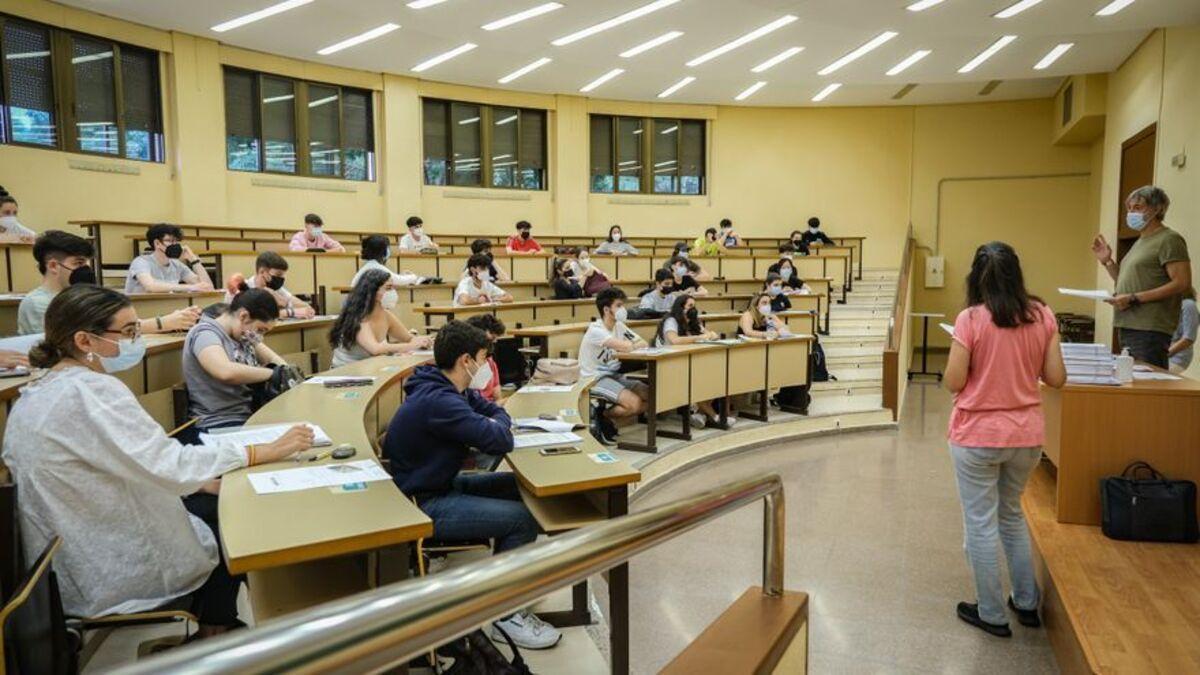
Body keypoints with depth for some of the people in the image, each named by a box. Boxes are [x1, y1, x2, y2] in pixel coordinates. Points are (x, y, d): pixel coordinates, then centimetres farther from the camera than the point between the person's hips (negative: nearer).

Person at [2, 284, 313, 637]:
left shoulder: (35, 395, 4)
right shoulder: (90, 391, -26)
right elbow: (168, 463, -30)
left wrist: (198, 481, 6)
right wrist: (268, 452, -24)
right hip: (107, 579, -9)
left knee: (209, 508, 21)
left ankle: (209, 634, 36)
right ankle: (214, 640, 35)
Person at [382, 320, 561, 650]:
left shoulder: (449, 389, 4)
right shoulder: (438, 401, -27)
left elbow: (496, 412, 14)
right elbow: (500, 441, -29)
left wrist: (494, 423, -10)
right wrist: (500, 424, -6)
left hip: (441, 484, 11)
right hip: (422, 506, -11)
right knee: (523, 518, -18)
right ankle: (507, 615, -1)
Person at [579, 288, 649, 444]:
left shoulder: (619, 326, 7)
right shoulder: (596, 330, -19)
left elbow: (643, 344, 4)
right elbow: (626, 347, -30)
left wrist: (630, 347, -15)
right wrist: (634, 345, -8)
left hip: (614, 375, 9)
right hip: (595, 379, -9)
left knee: (650, 396, -4)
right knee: (634, 402, -25)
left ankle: (609, 419, 4)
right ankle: (601, 418, 0)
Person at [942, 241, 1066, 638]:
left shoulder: (971, 320, -15)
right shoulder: (1042, 316, -2)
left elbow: (953, 383, -13)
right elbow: (1056, 378, 0)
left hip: (977, 436, -5)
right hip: (1027, 435, 5)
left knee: (980, 524, 9)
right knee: (1011, 515, 25)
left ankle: (992, 615, 20)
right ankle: (1026, 603, 34)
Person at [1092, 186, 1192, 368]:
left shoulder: (1169, 239, -5)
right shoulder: (1141, 241, 22)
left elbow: (1182, 283, -15)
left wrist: (1135, 298, -19)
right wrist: (1107, 262, 12)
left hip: (1150, 329, -8)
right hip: (1129, 327, 8)